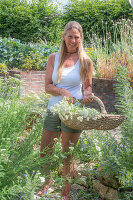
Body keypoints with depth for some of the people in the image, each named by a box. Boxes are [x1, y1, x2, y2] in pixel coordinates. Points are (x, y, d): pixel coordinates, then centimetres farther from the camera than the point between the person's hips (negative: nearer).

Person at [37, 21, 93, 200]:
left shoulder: (85, 61, 0)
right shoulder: (53, 58, 5)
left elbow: (88, 87, 9)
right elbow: (47, 86, 1)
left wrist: (87, 95, -14)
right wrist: (62, 91, -18)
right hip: (53, 109, 3)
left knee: (67, 156, 5)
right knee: (44, 152, 11)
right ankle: (48, 181, 39)